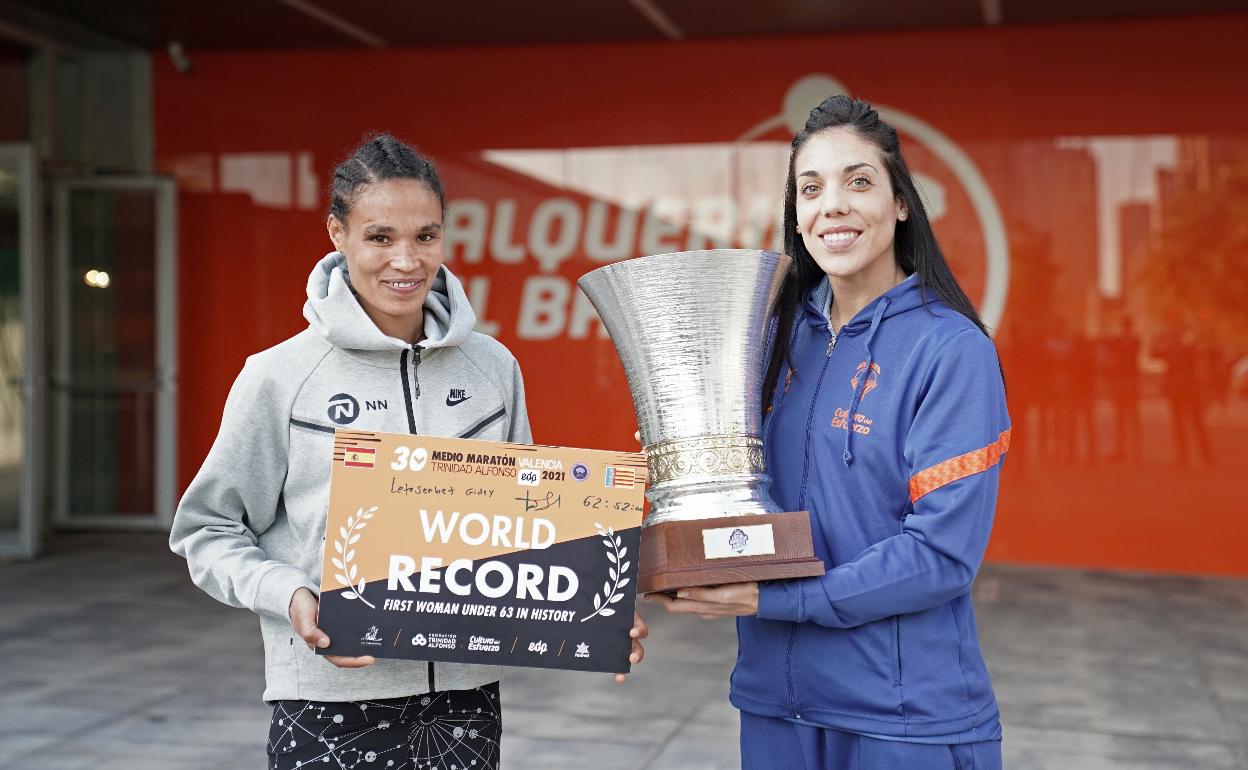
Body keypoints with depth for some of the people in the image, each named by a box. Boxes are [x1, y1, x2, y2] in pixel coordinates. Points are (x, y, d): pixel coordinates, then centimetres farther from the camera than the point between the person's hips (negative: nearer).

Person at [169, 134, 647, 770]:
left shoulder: (493, 367, 4)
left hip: (466, 696, 3)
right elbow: (208, 530, 0)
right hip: (332, 708, -3)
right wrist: (291, 596, -17)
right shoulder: (280, 378, -6)